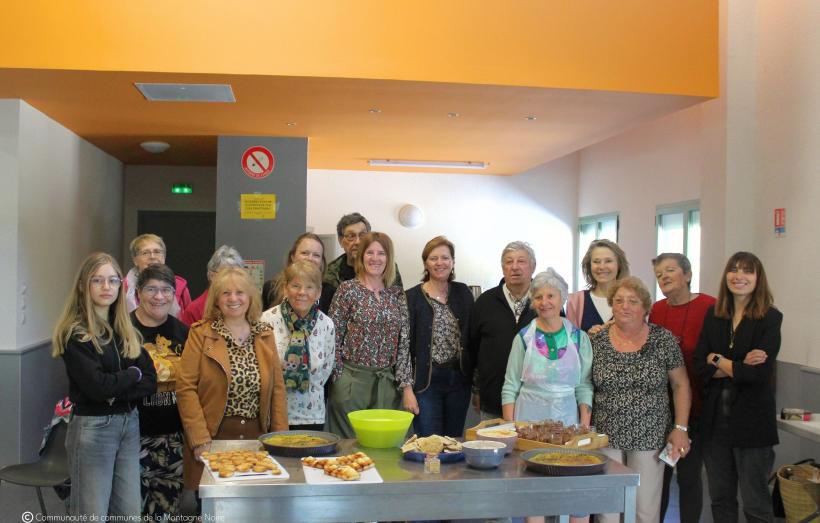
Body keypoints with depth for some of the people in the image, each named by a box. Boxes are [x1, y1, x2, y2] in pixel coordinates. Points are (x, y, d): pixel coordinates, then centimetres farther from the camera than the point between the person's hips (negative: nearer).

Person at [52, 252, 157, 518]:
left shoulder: (127, 331, 10)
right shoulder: (74, 334, -9)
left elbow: (150, 381, 3)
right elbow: (97, 385, -19)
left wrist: (115, 393, -13)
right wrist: (132, 375, -3)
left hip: (129, 425, 6)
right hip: (92, 428, -6)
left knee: (130, 514, 8)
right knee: (93, 515, 2)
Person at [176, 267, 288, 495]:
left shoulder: (265, 334, 9)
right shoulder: (200, 334, -2)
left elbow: (277, 388, 9)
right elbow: (185, 388, -7)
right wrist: (200, 440, -13)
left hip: (257, 437, 3)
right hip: (213, 437, -3)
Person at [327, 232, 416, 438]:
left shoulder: (397, 294, 8)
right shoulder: (347, 290, -3)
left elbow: (404, 343, 6)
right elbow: (333, 338, -2)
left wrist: (407, 387, 1)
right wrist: (340, 380, -5)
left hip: (388, 382, 3)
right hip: (352, 380, -3)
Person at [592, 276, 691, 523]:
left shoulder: (663, 339, -2)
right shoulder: (597, 341, 1)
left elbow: (680, 385, 2)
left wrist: (681, 428, -4)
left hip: (649, 437, -1)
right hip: (606, 436, 1)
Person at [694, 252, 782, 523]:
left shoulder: (770, 318, -6)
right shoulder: (713, 315, 6)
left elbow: (759, 372, -17)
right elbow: (700, 366, -3)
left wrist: (718, 360, -5)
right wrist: (739, 367, -16)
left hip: (752, 421, -4)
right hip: (716, 419, 4)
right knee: (720, 500, 15)